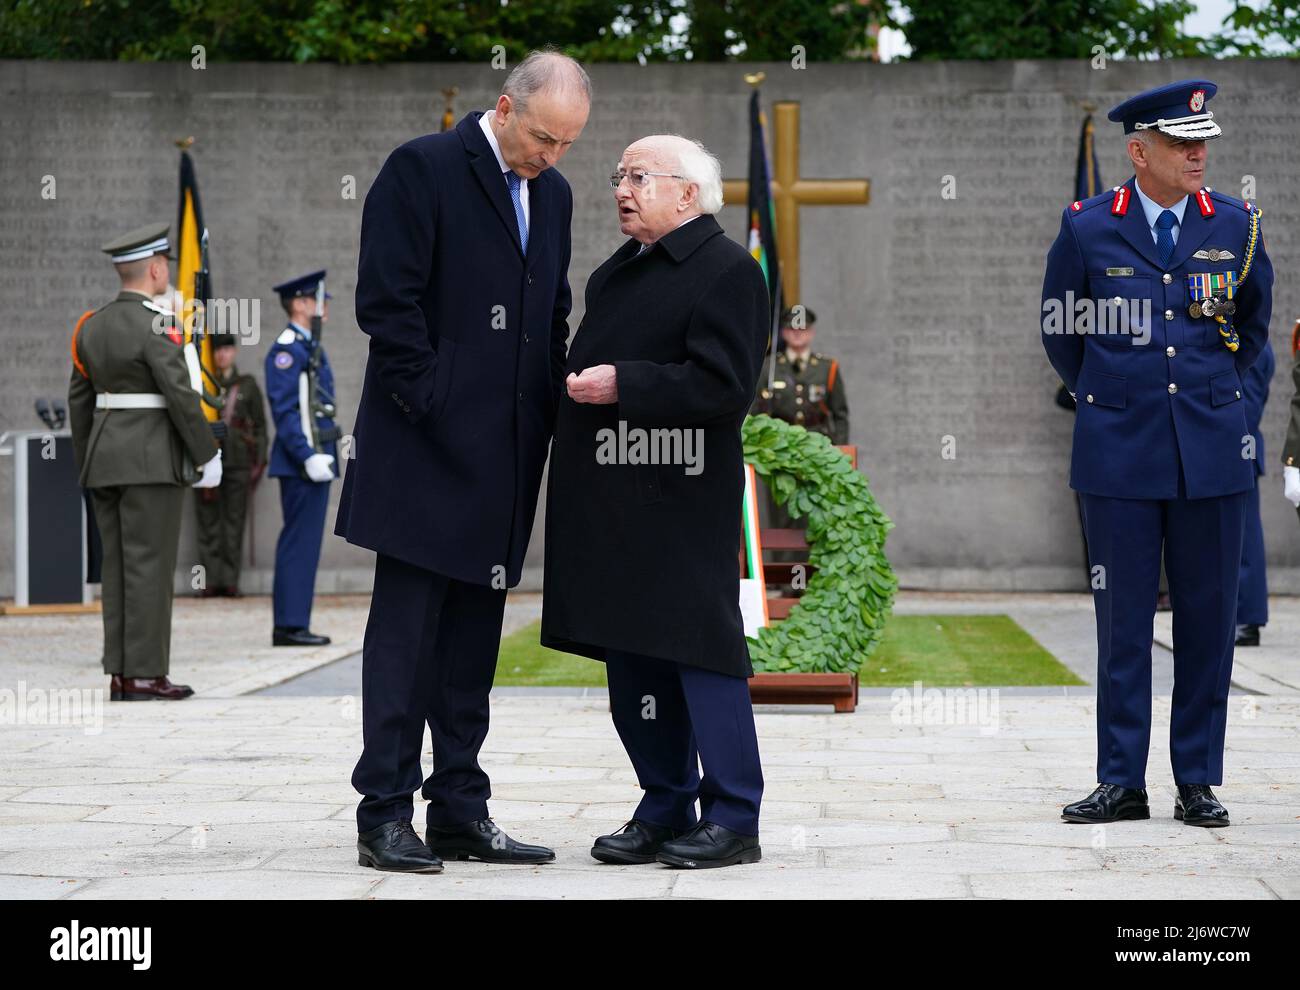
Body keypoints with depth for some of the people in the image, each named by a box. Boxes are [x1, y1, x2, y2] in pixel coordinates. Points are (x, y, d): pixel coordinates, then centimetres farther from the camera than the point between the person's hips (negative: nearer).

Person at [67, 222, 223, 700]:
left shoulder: (93, 324, 10)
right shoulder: (156, 326, -13)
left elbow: (80, 399, 13)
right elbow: (180, 395, -17)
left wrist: (86, 464, 19)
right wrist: (207, 456, -9)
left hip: (106, 458, 7)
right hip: (153, 459, -7)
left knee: (119, 567, 9)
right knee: (150, 565, -5)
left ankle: (120, 675, 9)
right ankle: (145, 675, -5)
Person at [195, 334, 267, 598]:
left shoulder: (247, 385, 12)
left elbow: (260, 425, 11)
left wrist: (259, 461, 3)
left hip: (238, 461, 1)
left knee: (235, 520, -1)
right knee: (208, 520, -2)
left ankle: (230, 580, 2)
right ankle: (211, 580, 1)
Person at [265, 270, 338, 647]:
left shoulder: (311, 347, 19)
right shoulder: (286, 348, -12)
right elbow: (284, 410, -18)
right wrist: (308, 456, -22)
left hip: (316, 458, 10)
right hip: (300, 461, -10)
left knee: (304, 542, 10)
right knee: (299, 542, -9)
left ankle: (293, 623, 13)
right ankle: (289, 625, -8)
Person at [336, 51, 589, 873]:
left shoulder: (553, 194, 15)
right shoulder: (422, 170, -7)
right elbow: (387, 303, -12)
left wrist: (554, 417, 10)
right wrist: (430, 407, -14)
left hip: (505, 455, 7)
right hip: (428, 448, -7)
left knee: (474, 634, 10)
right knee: (406, 628, -4)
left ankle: (460, 811, 15)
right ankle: (385, 815, 0)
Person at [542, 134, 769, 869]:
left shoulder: (728, 271, -7)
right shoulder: (615, 274, 18)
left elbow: (723, 385, -17)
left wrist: (621, 385, -18)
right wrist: (577, 389, 11)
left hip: (683, 507, -8)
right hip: (612, 505, 9)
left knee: (700, 652, -6)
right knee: (631, 660, 10)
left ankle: (733, 820, 1)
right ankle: (666, 811, 19)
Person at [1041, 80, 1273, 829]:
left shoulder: (1236, 226, 4)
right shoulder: (1088, 228, -1)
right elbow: (1061, 329, 13)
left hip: (1213, 450, 1)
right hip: (1120, 453, -1)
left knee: (1208, 617, 4)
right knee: (1123, 619, 2)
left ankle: (1198, 782, 13)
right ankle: (1122, 782, 10)